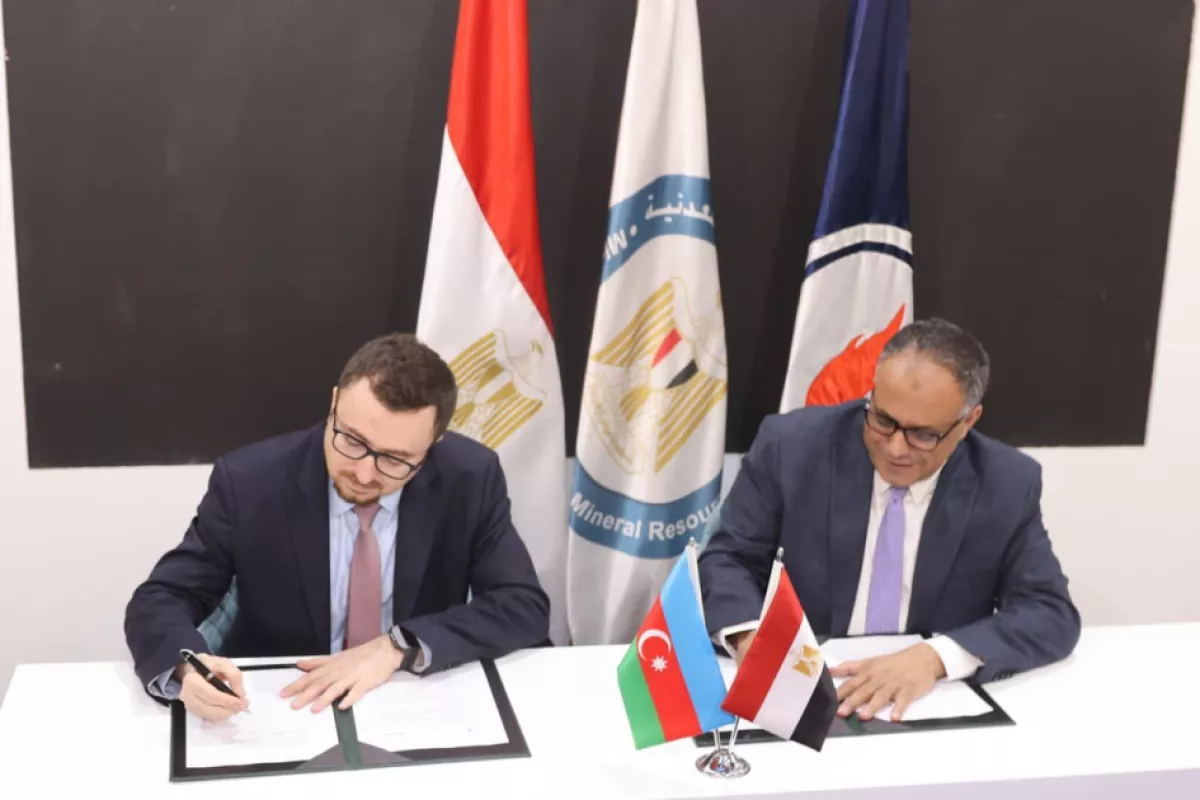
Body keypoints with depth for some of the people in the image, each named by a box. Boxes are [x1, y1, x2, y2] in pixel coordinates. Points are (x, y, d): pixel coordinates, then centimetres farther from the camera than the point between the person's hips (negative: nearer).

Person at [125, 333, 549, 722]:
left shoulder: (470, 479, -11)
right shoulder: (250, 482, -12)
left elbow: (525, 608, -12)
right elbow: (158, 601, -7)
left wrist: (396, 648, -22)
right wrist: (188, 668, -28)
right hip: (280, 717, 0)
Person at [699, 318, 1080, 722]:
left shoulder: (1008, 487, -7)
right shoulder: (792, 446, -8)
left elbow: (1052, 614, -7)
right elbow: (728, 559, -1)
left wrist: (937, 656, -23)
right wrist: (750, 636, -22)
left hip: (930, 708, 0)